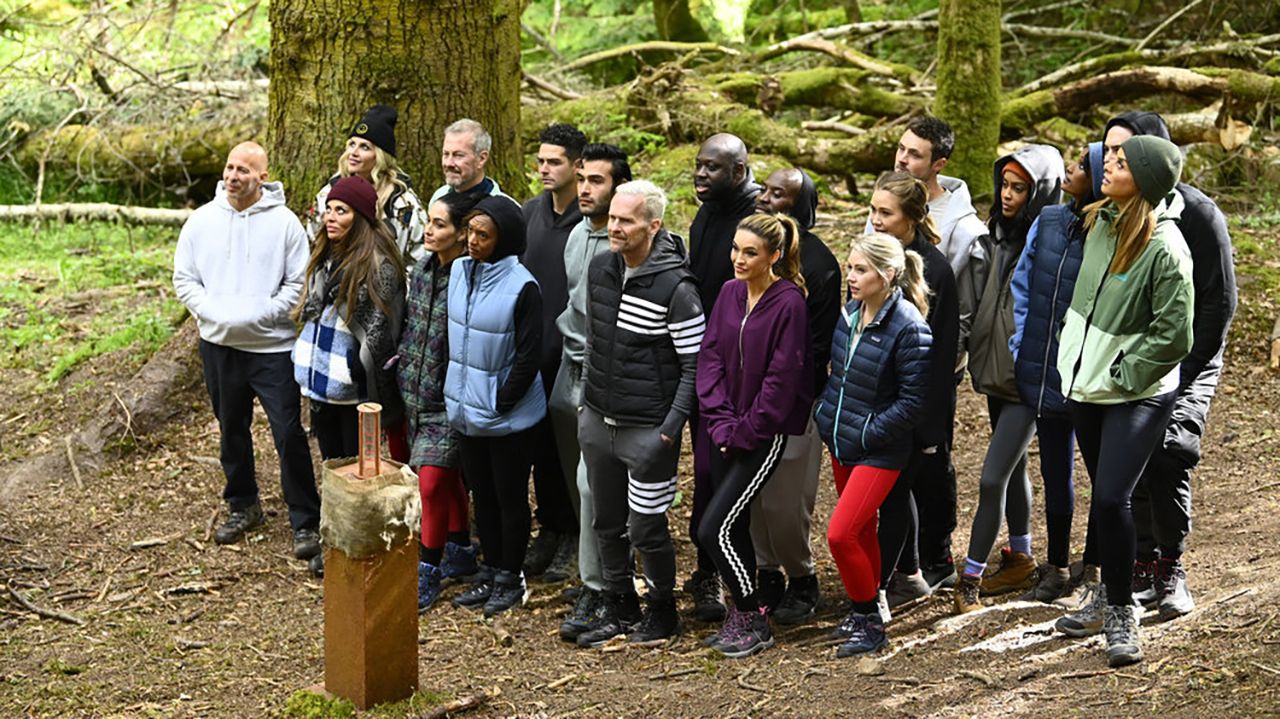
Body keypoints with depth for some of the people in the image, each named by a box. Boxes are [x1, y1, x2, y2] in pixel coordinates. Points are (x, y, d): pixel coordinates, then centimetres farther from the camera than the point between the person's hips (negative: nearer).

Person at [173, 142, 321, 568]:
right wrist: (214, 313, -11)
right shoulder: (203, 220, 2)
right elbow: (184, 278, 6)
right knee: (232, 429, 16)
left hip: (272, 345, -4)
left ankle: (306, 522, 2)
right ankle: (243, 507, 33)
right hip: (219, 344, 4)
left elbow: (298, 284, -6)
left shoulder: (284, 223, -6)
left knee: (289, 433, -7)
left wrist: (257, 315, -17)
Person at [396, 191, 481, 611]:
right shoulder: (422, 272, 6)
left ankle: (427, 571, 3)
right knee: (448, 476, 17)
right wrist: (402, 363, 12)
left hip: (450, 398, -7)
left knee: (433, 479, -8)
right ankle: (461, 553, 30)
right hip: (418, 392, 7)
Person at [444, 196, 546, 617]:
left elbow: (529, 356, -15)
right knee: (481, 494, 16)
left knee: (510, 497, 6)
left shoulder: (521, 287, -18)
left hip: (508, 415, -7)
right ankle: (490, 572, 28)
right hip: (467, 409, 7)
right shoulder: (459, 272, 3)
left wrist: (501, 403, -13)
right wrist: (457, 393, 9)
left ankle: (510, 579, 18)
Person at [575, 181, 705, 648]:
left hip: (648, 429, -6)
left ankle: (663, 610, 21)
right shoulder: (599, 269, 4)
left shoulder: (675, 287, -16)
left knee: (646, 528, 0)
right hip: (597, 422, 6)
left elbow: (696, 365, -13)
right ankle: (619, 607, 31)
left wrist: (670, 429, -16)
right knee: (607, 522, 15)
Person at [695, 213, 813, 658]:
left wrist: (744, 432, -12)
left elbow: (781, 379, -16)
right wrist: (721, 420, -5)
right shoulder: (730, 293, 5)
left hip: (764, 433, -7)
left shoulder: (789, 303, -15)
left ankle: (752, 623, 6)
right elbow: (711, 355, 5)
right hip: (728, 431, 7)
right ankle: (741, 619, 26)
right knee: (734, 527, 12)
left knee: (714, 529, -10)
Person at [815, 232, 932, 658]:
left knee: (841, 534, -12)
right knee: (861, 531, 19)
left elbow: (915, 401, -19)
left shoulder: (908, 328, -21)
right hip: (841, 444, 8)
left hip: (879, 451, -8)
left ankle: (870, 623, 5)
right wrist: (826, 414, 9)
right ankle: (864, 612, 34)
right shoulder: (851, 313, 2)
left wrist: (867, 434, -17)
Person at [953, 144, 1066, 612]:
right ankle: (1020, 560, 33)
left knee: (993, 476, -9)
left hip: (1030, 378, -8)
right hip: (998, 368, 8)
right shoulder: (1001, 233, 7)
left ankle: (971, 576, -2)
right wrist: (977, 350, 15)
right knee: (1013, 466, 19)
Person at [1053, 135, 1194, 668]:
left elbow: (1173, 338, -20)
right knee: (1103, 498, 16)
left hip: (1137, 394, -7)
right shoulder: (1101, 221, 1)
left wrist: (1120, 375, -14)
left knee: (1110, 500, -14)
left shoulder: (1165, 248, -22)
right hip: (1086, 384, 7)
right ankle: (1108, 598, 30)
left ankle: (1121, 614, 2)